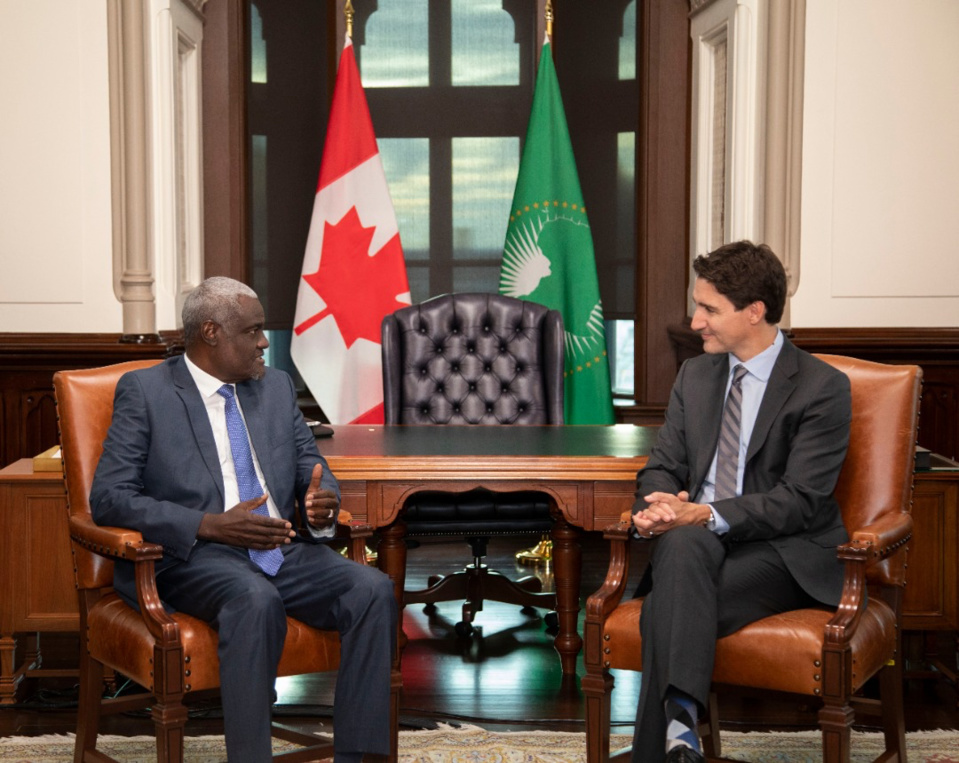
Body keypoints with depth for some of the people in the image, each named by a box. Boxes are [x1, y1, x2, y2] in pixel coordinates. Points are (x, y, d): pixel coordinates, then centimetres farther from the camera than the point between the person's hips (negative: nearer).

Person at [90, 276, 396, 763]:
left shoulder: (277, 386, 17)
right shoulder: (144, 391, 0)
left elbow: (313, 468, 21)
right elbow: (108, 498, -7)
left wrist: (322, 502, -6)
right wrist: (211, 525, -19)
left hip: (283, 549, 5)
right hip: (194, 558, -5)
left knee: (373, 589, -22)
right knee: (256, 598, -37)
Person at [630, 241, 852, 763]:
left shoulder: (823, 388, -6)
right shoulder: (695, 375, 14)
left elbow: (799, 501, -13)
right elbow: (662, 467, 13)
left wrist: (708, 515, -24)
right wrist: (658, 505, -12)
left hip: (785, 552, -4)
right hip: (695, 542, 4)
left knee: (668, 608, -32)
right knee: (682, 543, -34)